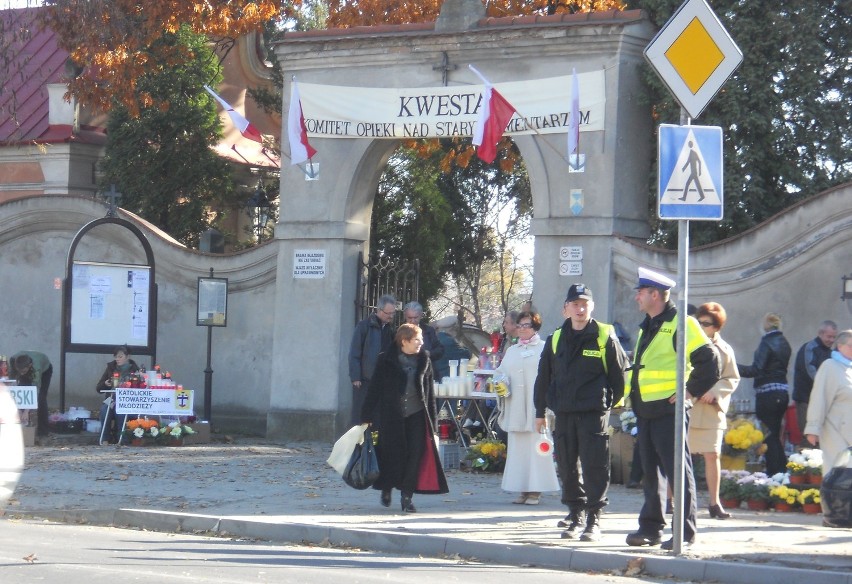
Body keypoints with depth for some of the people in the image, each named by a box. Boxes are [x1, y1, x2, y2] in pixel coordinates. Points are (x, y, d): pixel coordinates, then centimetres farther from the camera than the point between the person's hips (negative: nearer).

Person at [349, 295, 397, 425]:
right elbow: (354, 354, -7)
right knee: (360, 415, 0)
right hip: (365, 380, -5)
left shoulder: (390, 328, 10)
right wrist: (355, 378, -11)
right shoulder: (364, 326, -6)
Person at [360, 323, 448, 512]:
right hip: (392, 416, -2)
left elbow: (430, 392, 10)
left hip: (416, 415, 2)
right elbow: (374, 388, 0)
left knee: (415, 455, -5)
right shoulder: (387, 360, -2)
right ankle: (386, 489, 28)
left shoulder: (424, 361, 7)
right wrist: (367, 415, -4)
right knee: (392, 454, 3)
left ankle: (407, 497, 2)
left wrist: (433, 419, 6)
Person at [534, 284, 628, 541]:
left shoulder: (605, 339, -1)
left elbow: (620, 373, 4)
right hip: (563, 414, 4)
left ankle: (593, 520, -3)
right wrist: (540, 411, 15)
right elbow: (544, 377, 16)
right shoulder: (556, 340, 10)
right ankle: (576, 515, 19)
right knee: (567, 467, 8)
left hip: (594, 413, -4)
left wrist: (609, 402, 3)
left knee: (594, 468, -7)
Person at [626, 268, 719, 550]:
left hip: (668, 411, -9)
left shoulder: (681, 324, -10)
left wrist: (690, 391, -14)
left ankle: (685, 532, -3)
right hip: (645, 411, 9)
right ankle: (650, 527, 19)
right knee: (650, 471, 12)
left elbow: (708, 362, -17)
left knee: (678, 471, -5)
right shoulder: (646, 328, 18)